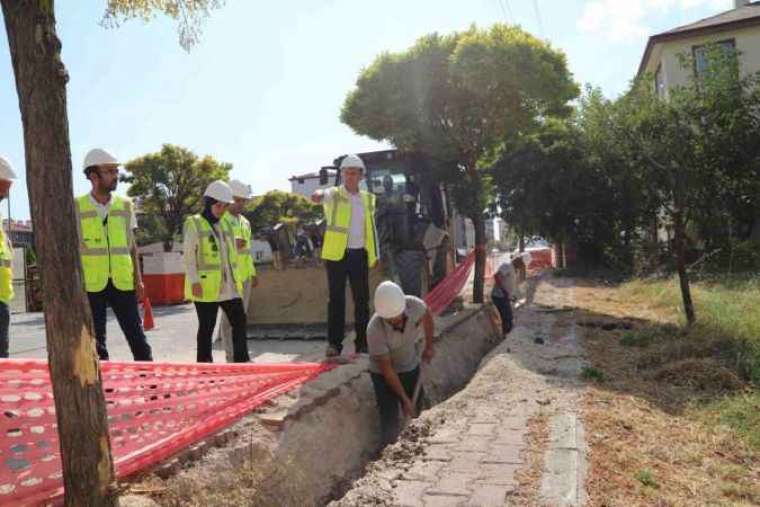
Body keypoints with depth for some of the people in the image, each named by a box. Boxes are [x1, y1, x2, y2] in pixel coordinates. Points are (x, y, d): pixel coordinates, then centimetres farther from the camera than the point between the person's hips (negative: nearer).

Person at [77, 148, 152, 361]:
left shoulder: (125, 205, 7)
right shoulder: (76, 207, 0)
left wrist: (138, 279, 6)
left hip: (123, 283, 2)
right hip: (91, 285, -2)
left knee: (137, 336, 2)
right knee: (95, 342, 7)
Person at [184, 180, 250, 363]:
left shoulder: (225, 225, 15)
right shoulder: (194, 224, -4)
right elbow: (188, 256, -9)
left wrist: (237, 279, 15)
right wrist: (194, 281, -16)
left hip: (228, 286, 6)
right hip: (206, 287, -6)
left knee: (239, 322, 5)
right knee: (207, 327, 2)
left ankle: (241, 360, 15)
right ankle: (204, 363, 13)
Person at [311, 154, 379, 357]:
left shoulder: (368, 199, 14)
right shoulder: (334, 194, 1)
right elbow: (323, 195, -24)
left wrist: (375, 254, 14)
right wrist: (318, 195, -48)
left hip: (359, 254, 3)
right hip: (337, 254, -3)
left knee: (362, 300, 5)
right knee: (336, 299, 1)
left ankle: (362, 343, 14)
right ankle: (334, 343, 8)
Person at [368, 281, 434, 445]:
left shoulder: (414, 305, -27)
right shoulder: (375, 330, -35)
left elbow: (427, 316, 1)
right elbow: (387, 370, -24)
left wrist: (429, 346, 8)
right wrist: (405, 399, -19)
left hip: (411, 367, 4)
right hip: (383, 374, -4)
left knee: (416, 413, 13)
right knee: (390, 422, -8)